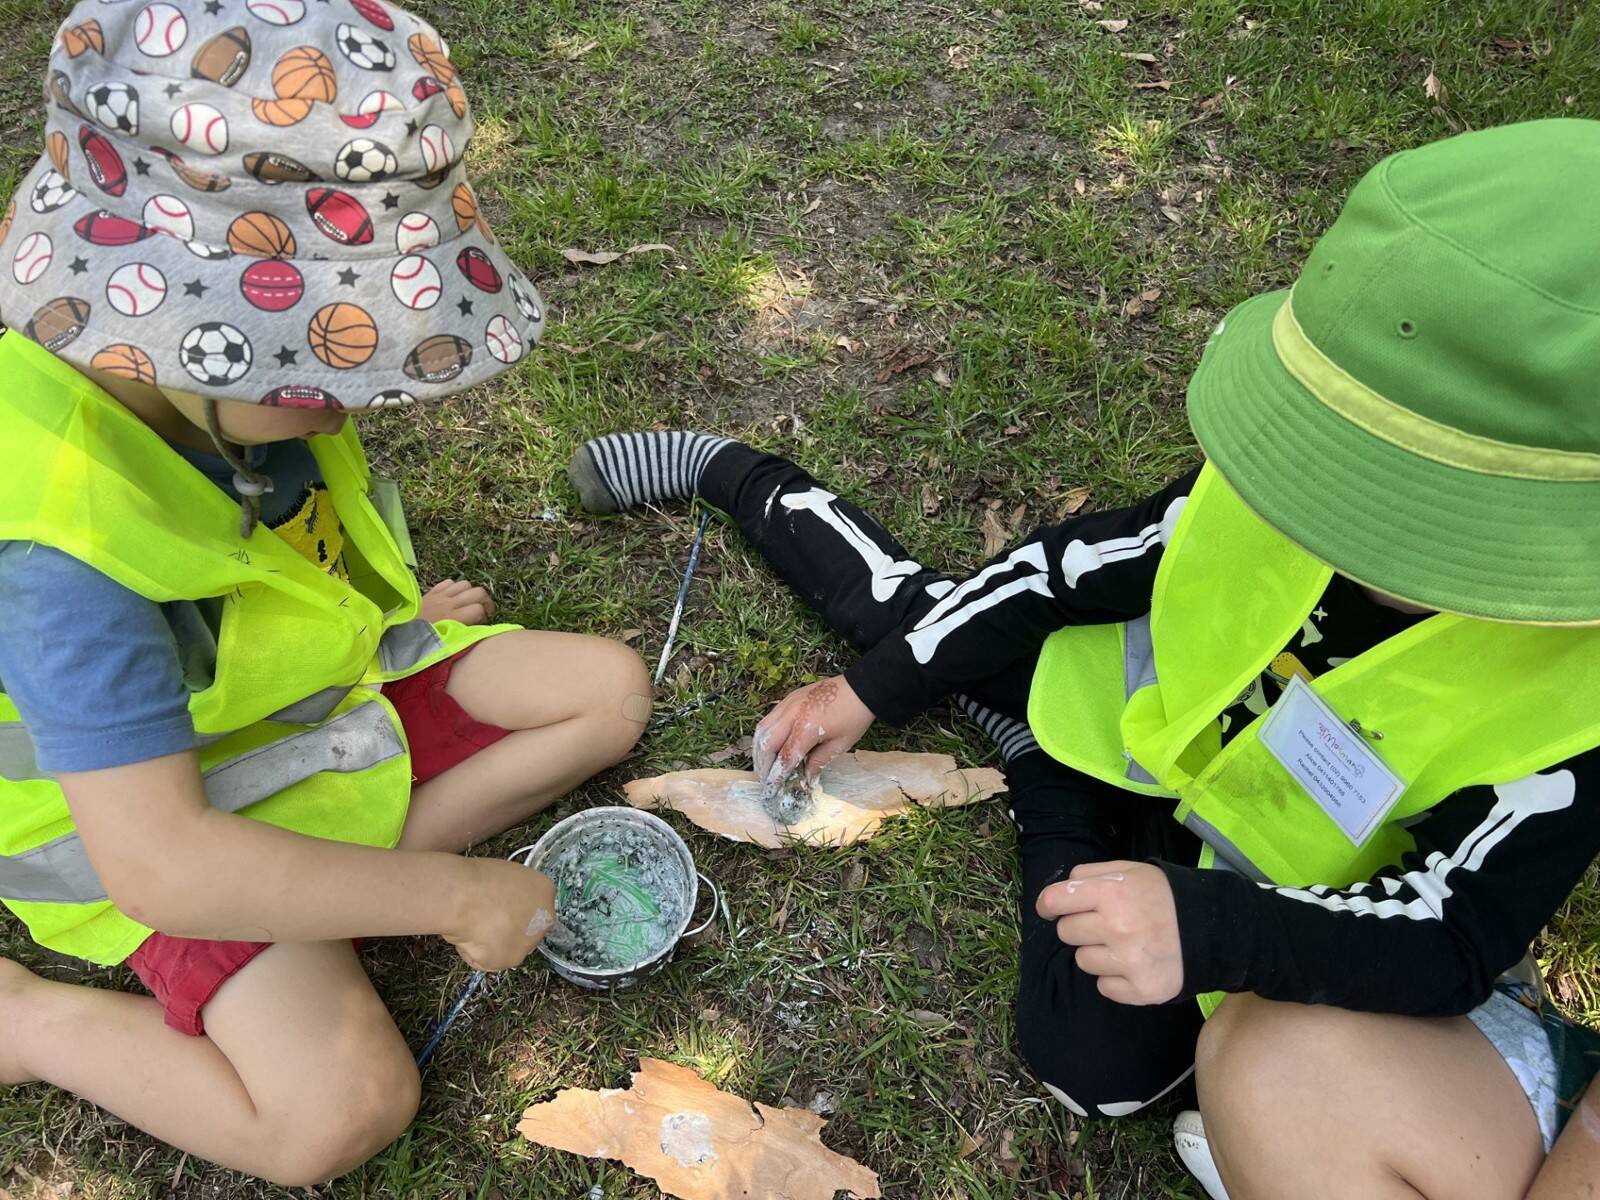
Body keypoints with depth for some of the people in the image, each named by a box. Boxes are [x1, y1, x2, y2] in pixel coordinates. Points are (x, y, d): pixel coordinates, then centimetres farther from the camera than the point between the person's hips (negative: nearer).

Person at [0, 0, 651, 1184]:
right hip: (182, 815, -7)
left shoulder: (225, 378, -14)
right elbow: (158, 863, -36)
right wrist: (451, 894, -31)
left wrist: (391, 618, 3)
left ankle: (341, 873, -6)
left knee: (609, 690, -1)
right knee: (343, 1110, -22)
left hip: (338, 674, 7)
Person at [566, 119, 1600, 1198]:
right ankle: (720, 469, 27)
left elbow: (1456, 934, -28)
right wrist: (868, 692, -8)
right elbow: (1085, 563, -15)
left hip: (1224, 873, -1)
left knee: (1101, 1062, -17)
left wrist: (1208, 927, -49)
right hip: (1122, 701, 2)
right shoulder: (1296, 478, -27)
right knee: (907, 619, -1)